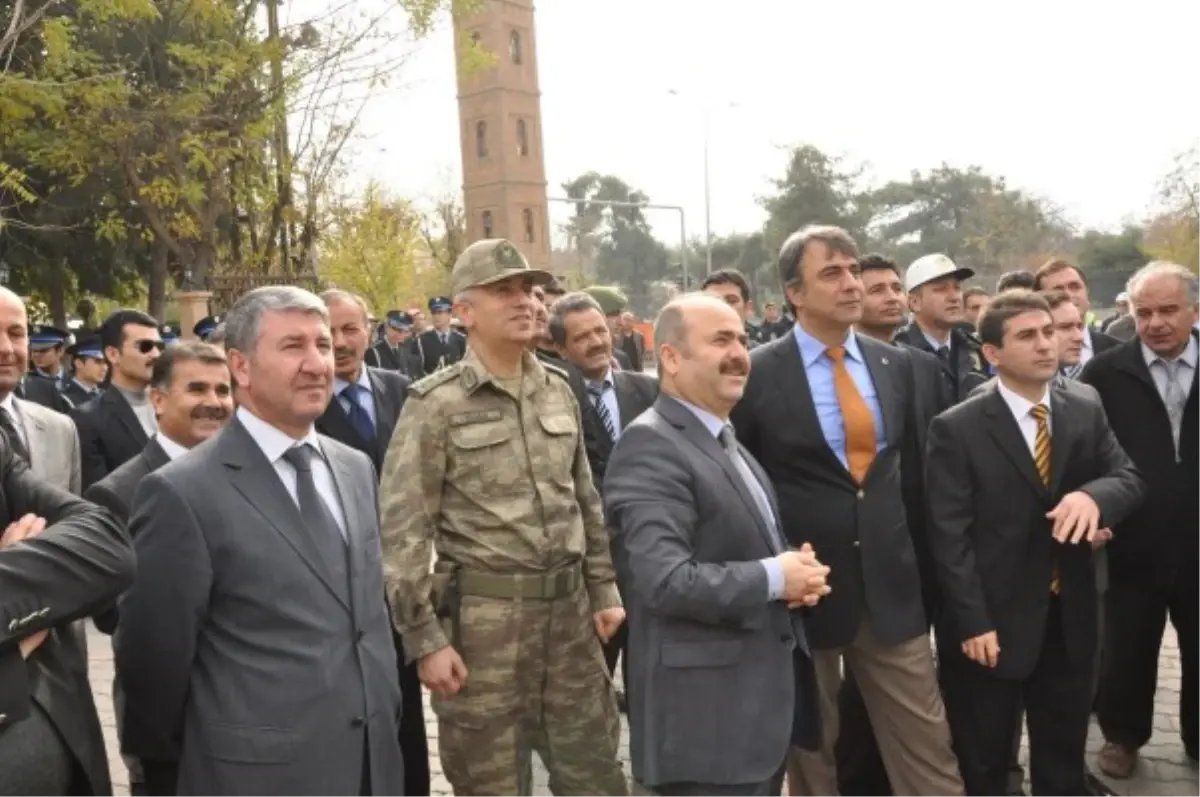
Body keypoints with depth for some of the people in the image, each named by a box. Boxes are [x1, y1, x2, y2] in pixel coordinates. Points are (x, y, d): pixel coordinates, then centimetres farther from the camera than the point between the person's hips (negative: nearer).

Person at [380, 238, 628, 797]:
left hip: (568, 608, 5)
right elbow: (402, 529, -10)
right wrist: (424, 638, -12)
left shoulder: (557, 389, 9)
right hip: (483, 616, -5)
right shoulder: (436, 404, -9)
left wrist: (603, 590, 13)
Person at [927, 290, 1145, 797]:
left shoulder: (1087, 411, 3)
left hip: (1069, 619, 4)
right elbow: (949, 535, -14)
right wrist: (972, 622, -18)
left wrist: (1093, 495, -25)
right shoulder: (957, 429, -13)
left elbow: (1130, 479, -1)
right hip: (992, 621, -4)